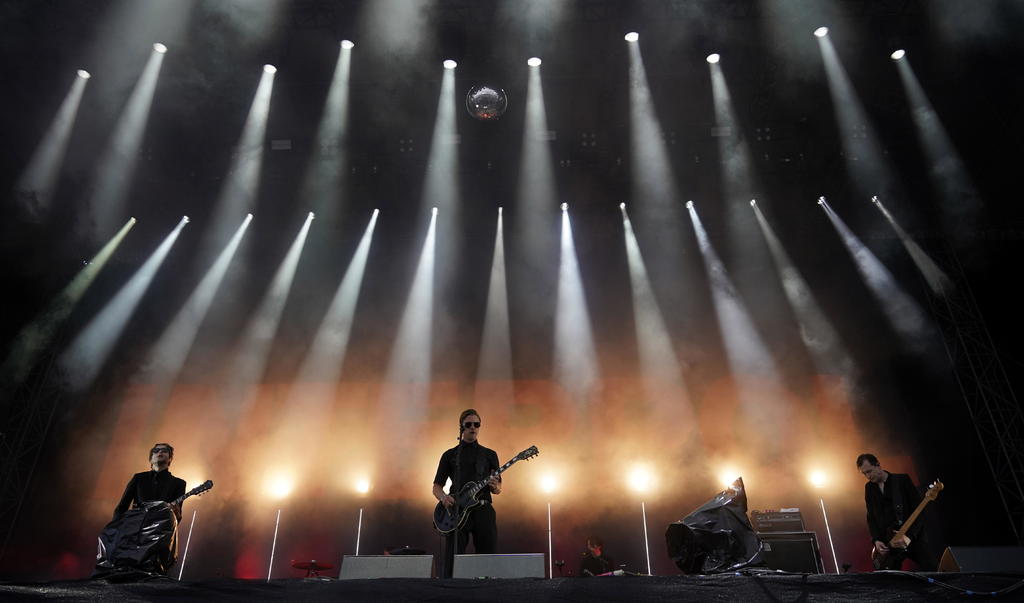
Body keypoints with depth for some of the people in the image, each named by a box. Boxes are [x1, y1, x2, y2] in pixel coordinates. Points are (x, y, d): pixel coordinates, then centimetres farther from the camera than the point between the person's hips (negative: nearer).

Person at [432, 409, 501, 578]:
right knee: (452, 561, -6)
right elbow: (437, 486, 13)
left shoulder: (490, 455, 16)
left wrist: (495, 486, -10)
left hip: (483, 509, 1)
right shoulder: (450, 455, 14)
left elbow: (498, 489, 14)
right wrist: (443, 497, -10)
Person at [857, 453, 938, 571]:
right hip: (886, 543, 3)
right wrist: (876, 540, -3)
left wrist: (909, 535, -18)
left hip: (912, 536, -3)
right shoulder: (869, 487, 12)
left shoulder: (903, 479, -1)